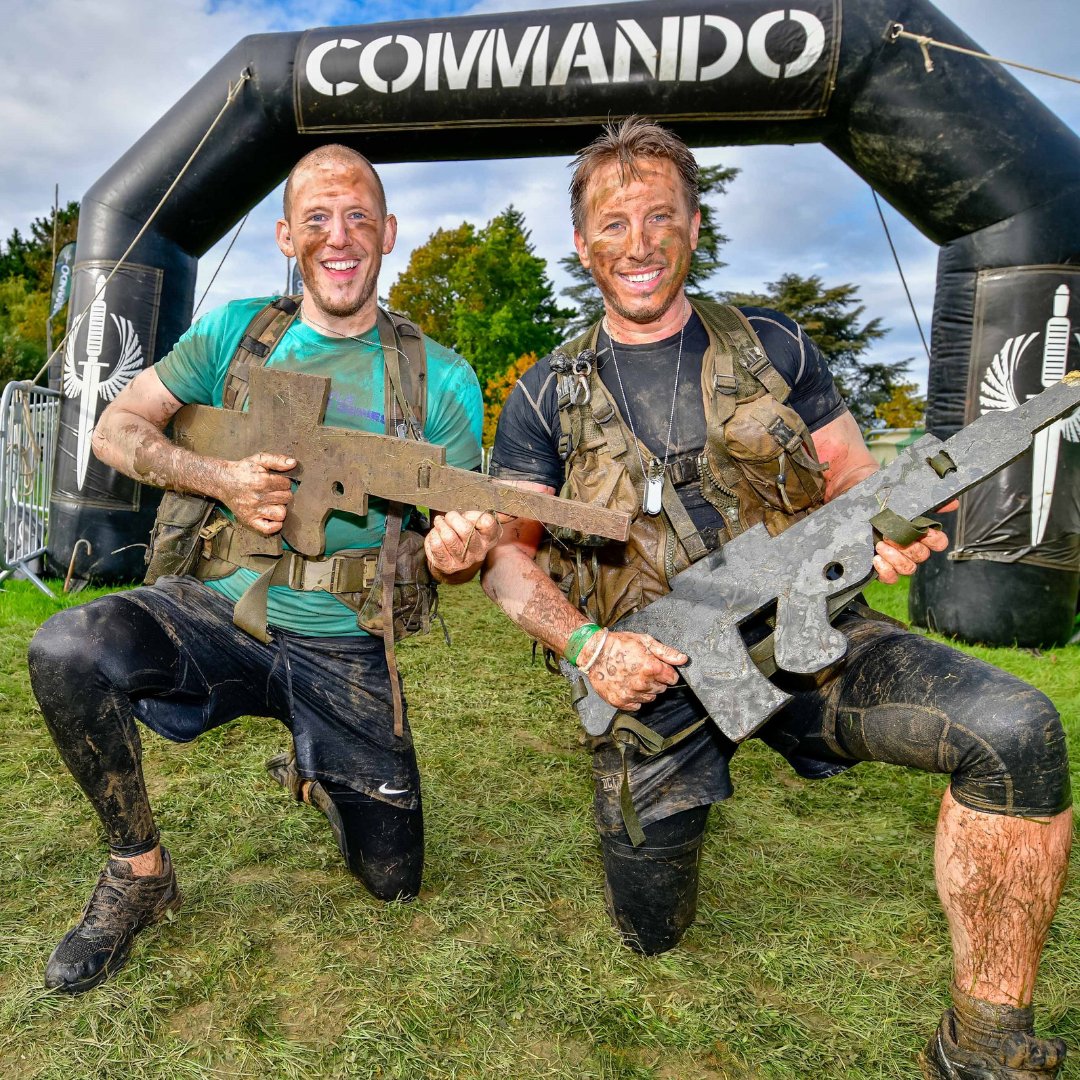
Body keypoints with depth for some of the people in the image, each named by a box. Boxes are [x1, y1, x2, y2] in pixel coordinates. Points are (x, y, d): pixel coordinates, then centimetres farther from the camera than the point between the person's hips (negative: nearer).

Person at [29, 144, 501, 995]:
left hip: (346, 652, 0)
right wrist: (220, 478, -15)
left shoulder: (441, 379, -3)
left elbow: (456, 531, -2)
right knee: (67, 651, -30)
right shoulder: (235, 332, 3)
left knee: (391, 879, 6)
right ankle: (139, 870, -2)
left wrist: (455, 556, -27)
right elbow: (117, 428, 4)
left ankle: (319, 773, 40)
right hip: (219, 608, 1)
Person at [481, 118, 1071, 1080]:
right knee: (651, 933, 12)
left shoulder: (773, 347, 5)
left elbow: (853, 484, 9)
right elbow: (506, 555, 2)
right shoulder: (547, 399, 2)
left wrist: (887, 528, -16)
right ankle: (658, 806, 46)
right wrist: (583, 644, -17)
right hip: (654, 674, 0)